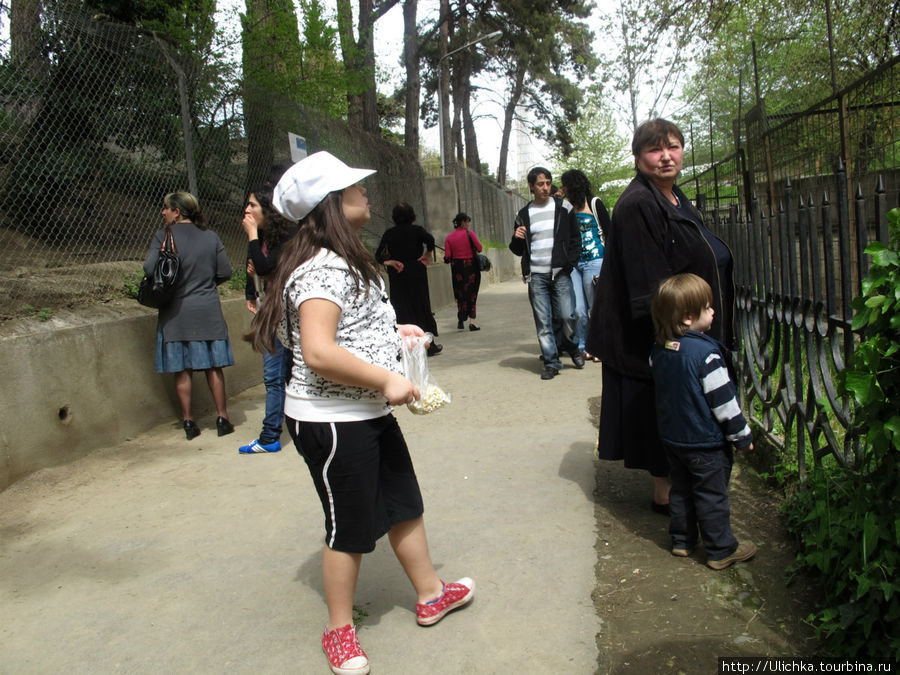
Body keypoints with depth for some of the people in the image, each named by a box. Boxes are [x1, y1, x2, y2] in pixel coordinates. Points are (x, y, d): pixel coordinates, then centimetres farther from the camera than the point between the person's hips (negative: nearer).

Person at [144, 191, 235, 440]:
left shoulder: (163, 236, -8)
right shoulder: (210, 237, 1)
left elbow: (150, 268, -17)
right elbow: (225, 272, 2)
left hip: (176, 313, -2)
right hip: (208, 311, 2)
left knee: (182, 369, 7)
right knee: (213, 366, 10)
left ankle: (188, 422, 12)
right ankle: (222, 418, 14)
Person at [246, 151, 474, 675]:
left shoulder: (344, 261, 12)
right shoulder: (322, 269, -22)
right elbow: (318, 352, -32)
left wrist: (393, 330, 13)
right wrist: (387, 380, -24)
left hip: (368, 414, 10)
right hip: (332, 422, -10)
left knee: (405, 503, 20)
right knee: (351, 528, 6)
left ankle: (431, 595, 39)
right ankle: (339, 631, 27)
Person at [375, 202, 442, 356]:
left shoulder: (389, 234, 4)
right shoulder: (417, 230, -3)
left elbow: (378, 255, -2)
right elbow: (430, 239, -21)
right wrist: (428, 255, -7)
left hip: (397, 276, 2)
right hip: (416, 273, -2)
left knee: (401, 309, 6)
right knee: (422, 307, 7)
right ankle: (429, 345, 12)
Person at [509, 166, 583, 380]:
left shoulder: (563, 208, 6)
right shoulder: (523, 215, 11)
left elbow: (575, 240, 7)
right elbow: (519, 250, 16)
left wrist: (569, 265, -6)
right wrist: (516, 239, -6)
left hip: (560, 273, -1)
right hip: (536, 275, 2)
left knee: (567, 316, -8)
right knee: (543, 321, -1)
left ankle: (570, 346, 22)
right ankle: (551, 362, 9)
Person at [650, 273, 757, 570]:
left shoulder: (658, 350, -2)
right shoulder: (705, 353, -25)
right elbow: (723, 400, -19)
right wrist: (742, 435, -8)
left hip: (672, 436, 7)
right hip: (706, 442, -7)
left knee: (681, 489, 19)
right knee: (712, 496, 6)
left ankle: (682, 540, 30)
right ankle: (721, 550, 18)